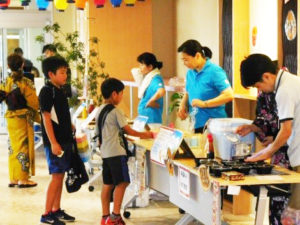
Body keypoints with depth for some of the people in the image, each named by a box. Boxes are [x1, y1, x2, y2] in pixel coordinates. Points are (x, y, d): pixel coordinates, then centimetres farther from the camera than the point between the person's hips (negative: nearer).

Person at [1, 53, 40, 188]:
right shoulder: (25, 83, -13)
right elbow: (33, 102, -10)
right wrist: (37, 117, 3)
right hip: (23, 118, -6)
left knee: (13, 147, 14)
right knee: (24, 147, 2)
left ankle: (13, 178, 18)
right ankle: (23, 179, 5)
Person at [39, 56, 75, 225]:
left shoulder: (59, 91, 13)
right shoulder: (47, 91, -13)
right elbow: (46, 118, -17)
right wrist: (53, 143, -20)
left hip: (65, 139, 9)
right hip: (55, 141, -9)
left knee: (61, 176, 12)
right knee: (56, 176, -6)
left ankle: (56, 210, 21)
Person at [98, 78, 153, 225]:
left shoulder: (100, 110, 13)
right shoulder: (115, 111, -12)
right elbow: (128, 130, -10)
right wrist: (144, 135, 2)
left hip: (105, 152, 9)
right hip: (116, 152, -9)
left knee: (108, 184, 10)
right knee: (121, 183, -8)